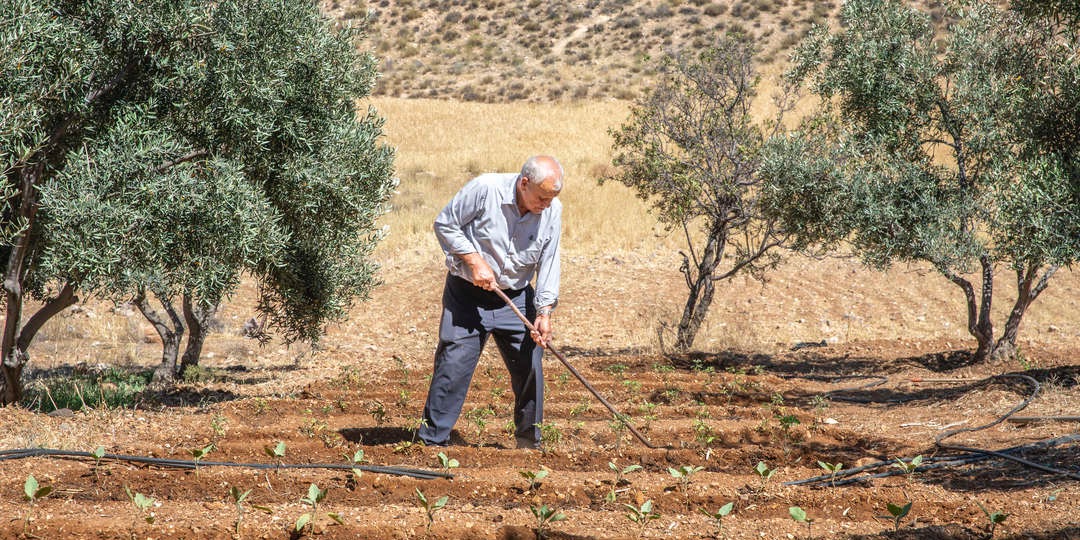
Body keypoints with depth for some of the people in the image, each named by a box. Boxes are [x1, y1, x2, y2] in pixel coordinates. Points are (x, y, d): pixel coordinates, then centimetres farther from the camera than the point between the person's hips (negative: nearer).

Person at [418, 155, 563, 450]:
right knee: (454, 364, -10)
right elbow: (445, 224, -10)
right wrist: (475, 261, -19)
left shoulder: (552, 210, -6)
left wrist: (544, 312, -11)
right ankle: (431, 441, -4)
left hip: (516, 296, 4)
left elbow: (548, 263, -2)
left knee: (529, 366, 5)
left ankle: (529, 441, 22)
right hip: (467, 293, -4)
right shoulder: (484, 189, -20)